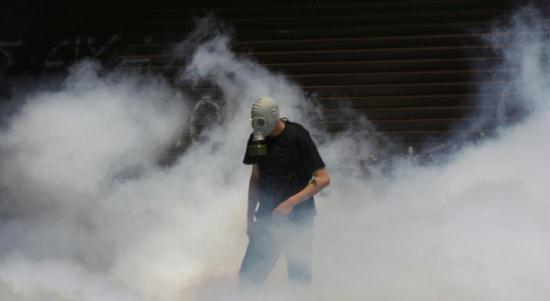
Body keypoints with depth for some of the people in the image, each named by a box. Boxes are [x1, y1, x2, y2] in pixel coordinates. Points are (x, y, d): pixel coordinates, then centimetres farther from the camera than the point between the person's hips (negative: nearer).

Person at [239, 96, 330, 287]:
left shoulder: (297, 137, -12)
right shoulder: (257, 139, 4)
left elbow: (323, 179, -13)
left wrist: (291, 203, -21)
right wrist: (250, 218, 14)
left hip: (298, 216, -5)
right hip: (267, 217, 5)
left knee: (299, 278, -5)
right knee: (248, 275, -3)